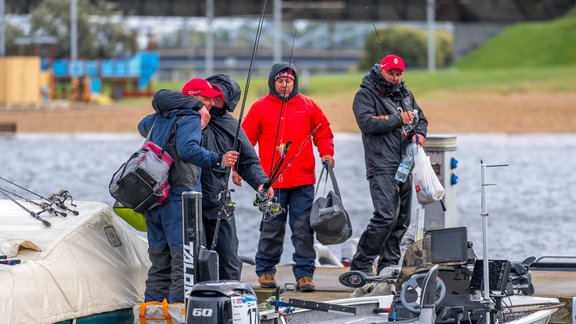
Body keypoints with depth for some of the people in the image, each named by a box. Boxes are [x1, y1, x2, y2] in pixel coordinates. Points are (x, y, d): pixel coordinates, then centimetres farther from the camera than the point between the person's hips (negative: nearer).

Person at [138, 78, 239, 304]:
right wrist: (218, 160, -34)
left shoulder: (158, 118, 17)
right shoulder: (190, 119, -9)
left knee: (160, 258, 14)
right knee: (184, 256, -9)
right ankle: (178, 304, -17)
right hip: (179, 196, -8)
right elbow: (188, 150, -27)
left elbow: (143, 126, 40)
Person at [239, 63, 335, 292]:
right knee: (272, 229, 4)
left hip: (303, 181, 1)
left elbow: (323, 132, 18)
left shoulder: (307, 106, 8)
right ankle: (265, 271, 17)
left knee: (303, 229, -1)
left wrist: (326, 153, 1)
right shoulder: (260, 108, 4)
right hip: (272, 181, -1)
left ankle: (304, 273, 3)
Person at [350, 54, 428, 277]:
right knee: (386, 216, -20)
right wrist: (398, 120, -14)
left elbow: (420, 118, 24)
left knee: (402, 219, 9)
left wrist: (420, 133, 1)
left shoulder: (405, 95, 18)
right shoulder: (365, 95, -3)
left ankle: (389, 265, 16)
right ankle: (361, 264, -14)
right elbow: (367, 123, -17)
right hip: (382, 167, -8)